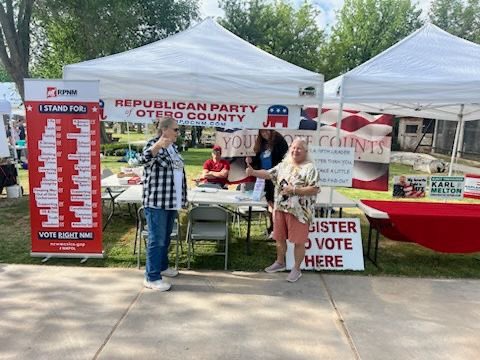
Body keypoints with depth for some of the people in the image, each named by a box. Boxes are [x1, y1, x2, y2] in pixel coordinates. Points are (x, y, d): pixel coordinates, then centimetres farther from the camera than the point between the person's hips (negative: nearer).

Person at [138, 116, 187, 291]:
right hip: (156, 200, -8)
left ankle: (162, 266, 34)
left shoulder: (173, 147, 14)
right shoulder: (154, 144, -10)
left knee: (166, 236, 19)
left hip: (171, 200, 9)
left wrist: (183, 197, 21)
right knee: (157, 239, -5)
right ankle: (151, 277, 4)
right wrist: (157, 146, -50)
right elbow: (143, 159, -31)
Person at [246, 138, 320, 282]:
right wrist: (253, 172, -8)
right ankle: (280, 262, 37)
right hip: (280, 208, 6)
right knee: (280, 238, 17)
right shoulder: (284, 165, 9)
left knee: (299, 241, 4)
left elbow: (315, 189, -17)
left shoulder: (310, 168, -11)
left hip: (298, 211, -6)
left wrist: (294, 190, -22)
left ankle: (296, 269, 19)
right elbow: (269, 174, 9)